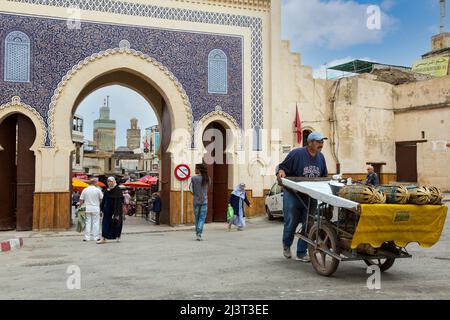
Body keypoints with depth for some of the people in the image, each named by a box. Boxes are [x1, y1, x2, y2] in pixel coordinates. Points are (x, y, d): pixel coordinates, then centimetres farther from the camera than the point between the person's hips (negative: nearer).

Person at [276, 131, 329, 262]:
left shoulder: (321, 157, 9)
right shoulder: (297, 153, -10)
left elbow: (324, 177, 19)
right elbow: (283, 167, -8)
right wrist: (281, 172, -29)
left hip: (310, 198, 5)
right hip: (293, 195, -5)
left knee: (308, 226, 3)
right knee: (291, 223, 3)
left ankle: (302, 253, 15)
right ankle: (286, 245, 33)